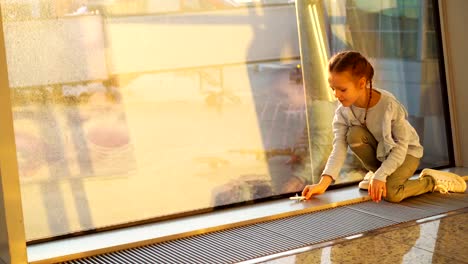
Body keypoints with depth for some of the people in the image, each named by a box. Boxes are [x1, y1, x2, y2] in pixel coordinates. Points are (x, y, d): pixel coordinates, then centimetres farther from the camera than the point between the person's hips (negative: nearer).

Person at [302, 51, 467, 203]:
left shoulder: (389, 105, -31)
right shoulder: (343, 112, -18)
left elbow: (401, 147, -26)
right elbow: (339, 148, -26)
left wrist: (380, 176, -35)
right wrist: (323, 183, -40)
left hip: (406, 152, -4)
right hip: (379, 150, 5)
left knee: (390, 193, -31)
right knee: (354, 134, -28)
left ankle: (431, 181, -2)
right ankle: (375, 173, -2)